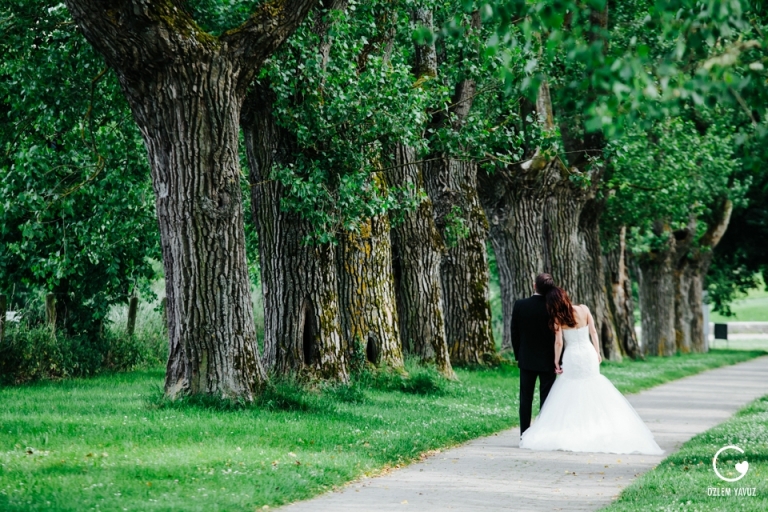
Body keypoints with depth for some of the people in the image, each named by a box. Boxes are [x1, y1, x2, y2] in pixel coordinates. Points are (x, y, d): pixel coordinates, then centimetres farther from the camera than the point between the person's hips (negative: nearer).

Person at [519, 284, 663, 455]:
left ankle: (572, 432, 6)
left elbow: (558, 342, -12)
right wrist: (597, 353, 10)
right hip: (588, 354, 3)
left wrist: (556, 362, -2)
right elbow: (593, 332, 1)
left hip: (572, 358, -2)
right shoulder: (583, 309, -3)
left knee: (570, 396, 8)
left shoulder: (558, 318, -10)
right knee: (594, 395, 11)